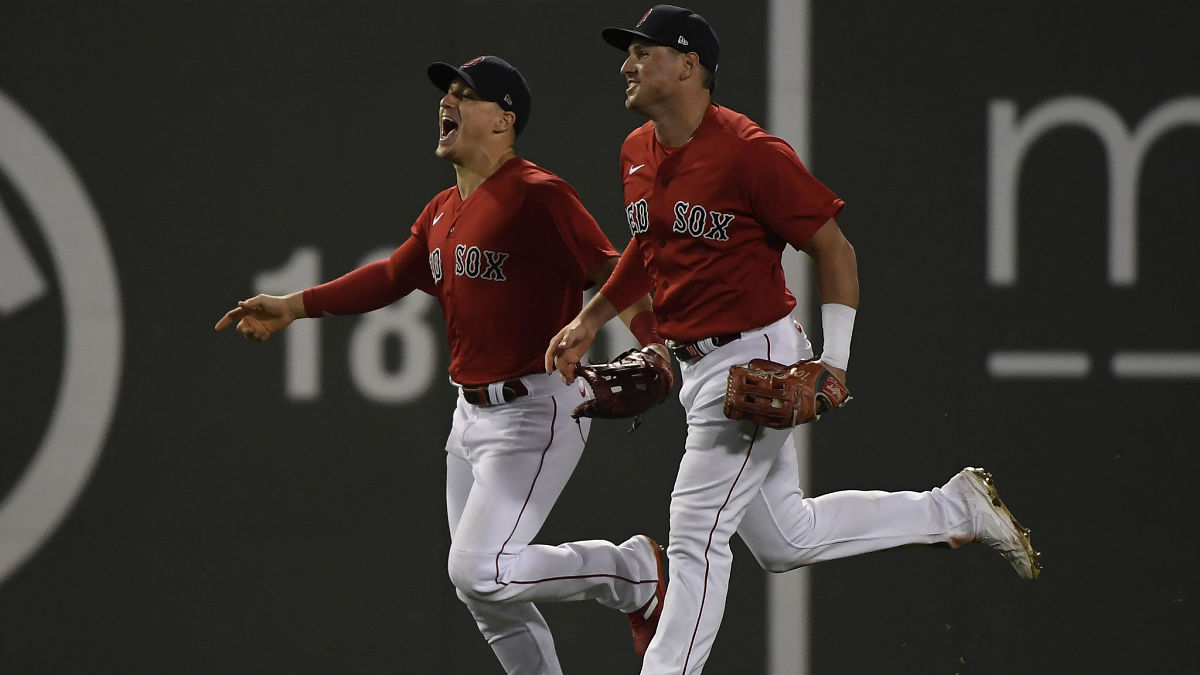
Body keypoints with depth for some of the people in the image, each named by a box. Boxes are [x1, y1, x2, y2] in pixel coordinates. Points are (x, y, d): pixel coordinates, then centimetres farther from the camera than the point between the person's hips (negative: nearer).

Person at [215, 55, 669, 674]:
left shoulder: (536, 195, -16)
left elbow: (607, 270, -23)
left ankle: (636, 570, 3)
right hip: (472, 414, 9)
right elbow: (393, 275, 23)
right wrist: (293, 307, 19)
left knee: (480, 573, -17)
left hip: (536, 413, -9)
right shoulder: (444, 210, 12)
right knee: (479, 589, 11)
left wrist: (652, 346, -38)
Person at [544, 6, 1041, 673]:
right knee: (786, 540, 16)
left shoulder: (750, 153, -19)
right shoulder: (638, 153, 6)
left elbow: (835, 249, -14)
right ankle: (956, 508, 28)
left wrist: (834, 363, -18)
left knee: (696, 537, -9)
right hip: (701, 368, 9)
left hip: (756, 359, -9)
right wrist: (591, 320, 18)